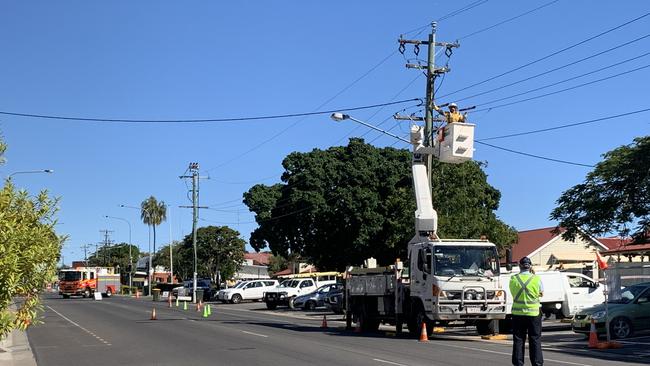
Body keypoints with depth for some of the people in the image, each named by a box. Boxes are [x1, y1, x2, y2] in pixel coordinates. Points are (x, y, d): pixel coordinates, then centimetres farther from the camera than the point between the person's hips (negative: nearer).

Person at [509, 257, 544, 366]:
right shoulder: (536, 279, -8)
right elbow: (541, 293, 7)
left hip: (518, 313, 1)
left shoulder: (513, 279, -4)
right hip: (533, 313, -1)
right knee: (535, 340, 7)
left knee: (518, 340, 8)